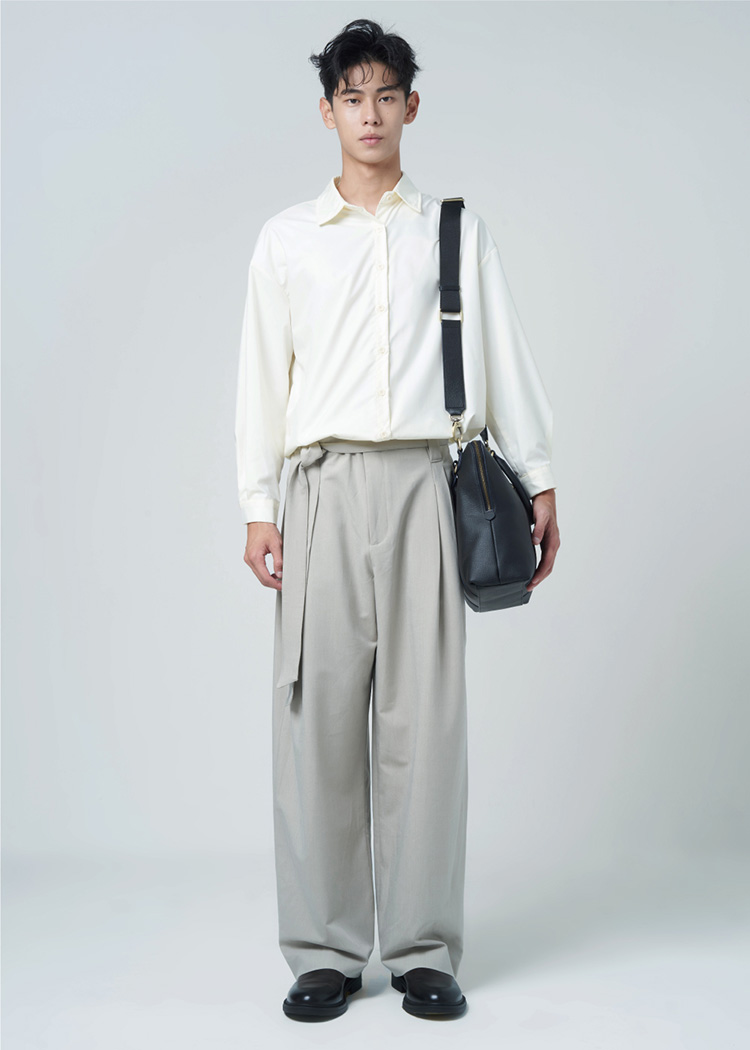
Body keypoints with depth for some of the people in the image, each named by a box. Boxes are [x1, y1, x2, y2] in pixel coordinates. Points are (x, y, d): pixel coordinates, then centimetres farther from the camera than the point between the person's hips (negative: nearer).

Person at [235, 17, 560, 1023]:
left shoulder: (458, 231, 14)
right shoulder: (287, 237, 14)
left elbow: (505, 360, 12)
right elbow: (263, 376, 11)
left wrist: (539, 484, 5)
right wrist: (258, 507, 3)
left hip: (423, 485, 0)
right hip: (323, 487, 0)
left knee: (425, 714, -3)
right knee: (319, 714, -3)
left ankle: (424, 948, 6)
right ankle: (325, 951, 6)